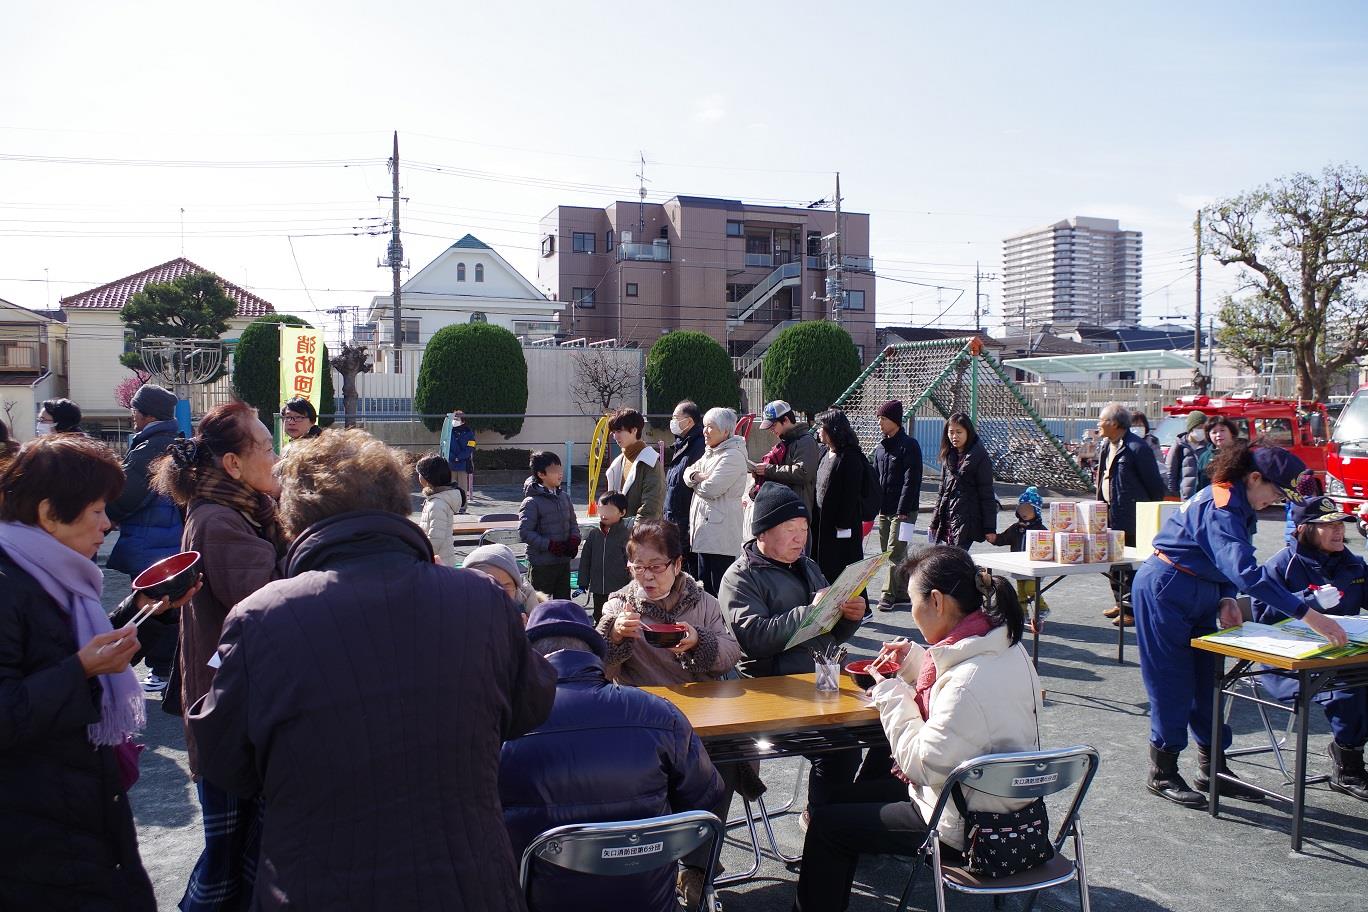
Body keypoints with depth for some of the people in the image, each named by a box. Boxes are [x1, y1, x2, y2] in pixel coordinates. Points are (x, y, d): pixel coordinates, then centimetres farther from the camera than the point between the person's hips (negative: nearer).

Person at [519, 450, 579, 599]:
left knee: (564, 600, 15)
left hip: (564, 560, 7)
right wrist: (549, 545, -20)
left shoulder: (564, 497, 8)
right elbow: (524, 532, -18)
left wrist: (574, 540, -2)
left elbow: (573, 523, 17)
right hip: (542, 563, -7)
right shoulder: (532, 502, -14)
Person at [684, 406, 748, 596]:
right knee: (704, 585, 15)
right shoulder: (710, 453, 18)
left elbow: (711, 489, -20)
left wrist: (695, 482, 0)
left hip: (721, 534, -10)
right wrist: (697, 476, -9)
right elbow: (688, 474, 14)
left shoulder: (733, 456, -13)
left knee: (720, 589, -9)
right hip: (705, 528, 10)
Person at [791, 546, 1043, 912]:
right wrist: (914, 663, 6)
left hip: (971, 829, -10)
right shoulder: (1004, 646, -2)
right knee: (846, 796, 21)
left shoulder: (970, 681, -32)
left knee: (826, 823, 1)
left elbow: (923, 765, -23)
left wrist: (891, 695, -13)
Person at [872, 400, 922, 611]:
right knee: (887, 551, 12)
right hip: (884, 510, 8)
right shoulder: (880, 447, 13)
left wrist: (903, 510, -19)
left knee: (895, 552, -9)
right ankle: (902, 590, 22)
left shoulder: (909, 445, -11)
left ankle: (889, 594, -6)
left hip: (904, 510, -8)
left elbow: (911, 481, -16)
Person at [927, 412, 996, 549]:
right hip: (946, 521, 6)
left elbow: (987, 494, -6)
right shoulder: (949, 456, 14)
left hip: (966, 522, -6)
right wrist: (934, 521, 16)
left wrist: (989, 528, -8)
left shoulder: (979, 457, -5)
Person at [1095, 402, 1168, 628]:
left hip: (1129, 516, -9)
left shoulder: (1137, 448, -17)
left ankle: (1133, 609, 3)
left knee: (1129, 563, -5)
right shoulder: (1107, 446, 11)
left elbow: (1154, 483, -13)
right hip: (1110, 513, 9)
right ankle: (1120, 603, 28)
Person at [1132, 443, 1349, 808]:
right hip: (1165, 593, -10)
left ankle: (1211, 770, 21)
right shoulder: (1221, 508, -25)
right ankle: (1162, 775, 10)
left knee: (1208, 681, 11)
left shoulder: (1238, 506, 5)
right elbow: (1245, 571, -37)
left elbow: (1227, 564, 14)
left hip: (1199, 597, 10)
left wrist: (1226, 599, -6)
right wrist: (1308, 614, -40)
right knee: (1173, 684, -2)